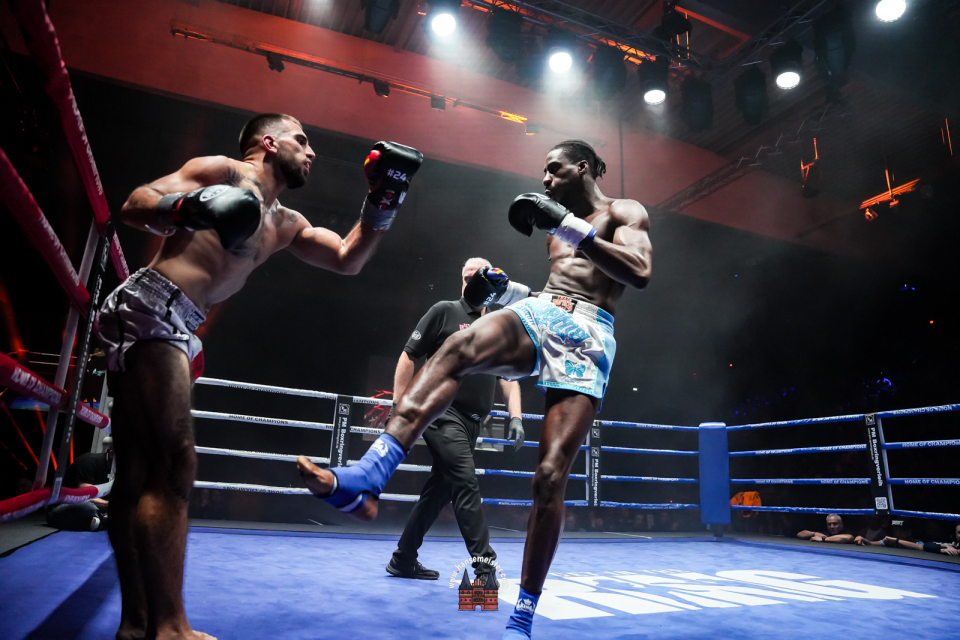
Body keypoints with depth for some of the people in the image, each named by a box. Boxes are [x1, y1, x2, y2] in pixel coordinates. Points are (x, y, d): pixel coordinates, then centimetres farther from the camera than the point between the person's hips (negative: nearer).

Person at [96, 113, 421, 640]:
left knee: (139, 474, 7)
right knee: (173, 463, -16)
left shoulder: (285, 225, 23)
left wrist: (382, 202, 11)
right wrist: (191, 206, -28)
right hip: (149, 307, -9)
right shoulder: (223, 171, 2)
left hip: (175, 328, 9)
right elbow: (134, 206, -7)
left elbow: (348, 260, 21)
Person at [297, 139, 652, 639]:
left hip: (588, 335, -4)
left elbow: (639, 273, -11)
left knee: (550, 477, -13)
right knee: (458, 348, -32)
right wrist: (509, 291, 14)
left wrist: (572, 225, -18)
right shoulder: (558, 226, 28)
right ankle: (363, 481, -45)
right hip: (539, 314, 4)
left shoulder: (626, 213, 10)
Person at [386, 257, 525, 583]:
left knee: (439, 490, 12)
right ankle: (485, 563, -10)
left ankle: (403, 559, 26)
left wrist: (515, 417, -3)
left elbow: (509, 378, 12)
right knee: (466, 485, -15)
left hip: (471, 422, 6)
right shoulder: (444, 311, 0)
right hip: (442, 413, -6)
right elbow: (408, 357, -2)